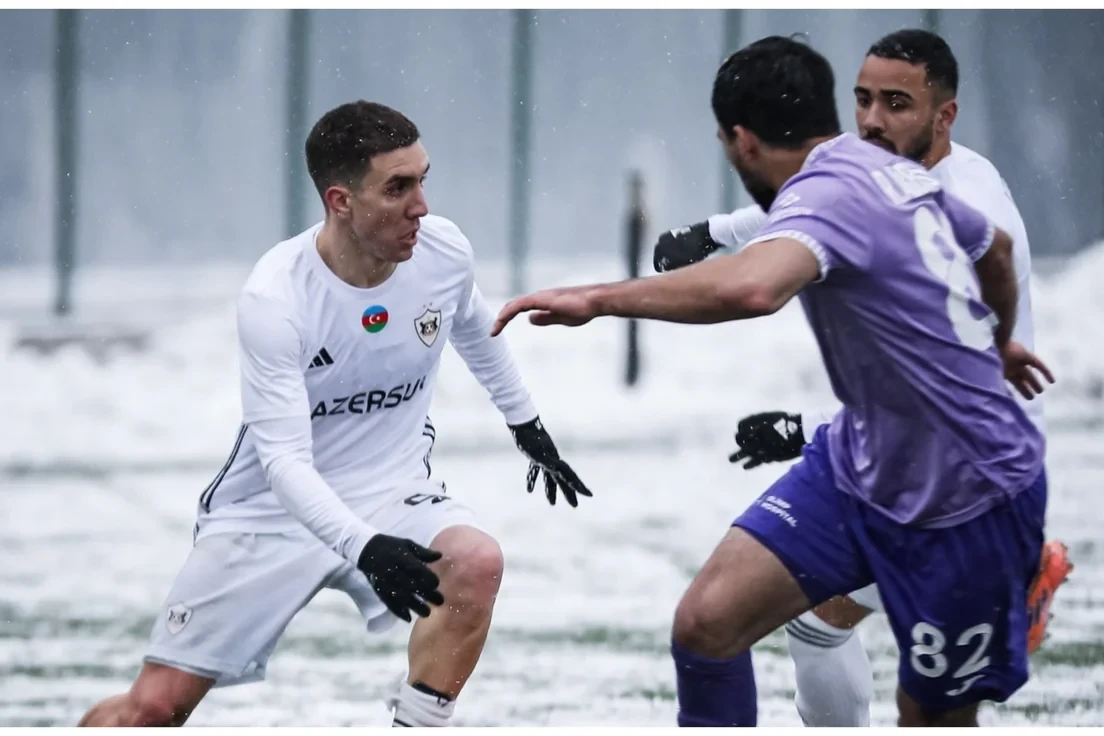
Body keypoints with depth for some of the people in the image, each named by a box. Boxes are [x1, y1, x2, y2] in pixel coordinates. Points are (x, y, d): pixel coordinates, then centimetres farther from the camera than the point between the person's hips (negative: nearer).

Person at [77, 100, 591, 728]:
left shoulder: (444, 251, -11)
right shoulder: (274, 298, -25)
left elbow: (476, 333, 15)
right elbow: (283, 459, -28)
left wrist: (529, 427, 26)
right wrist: (362, 547, -42)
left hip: (393, 492, 3)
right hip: (273, 509, -3)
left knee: (476, 564, -30)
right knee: (158, 705, -6)